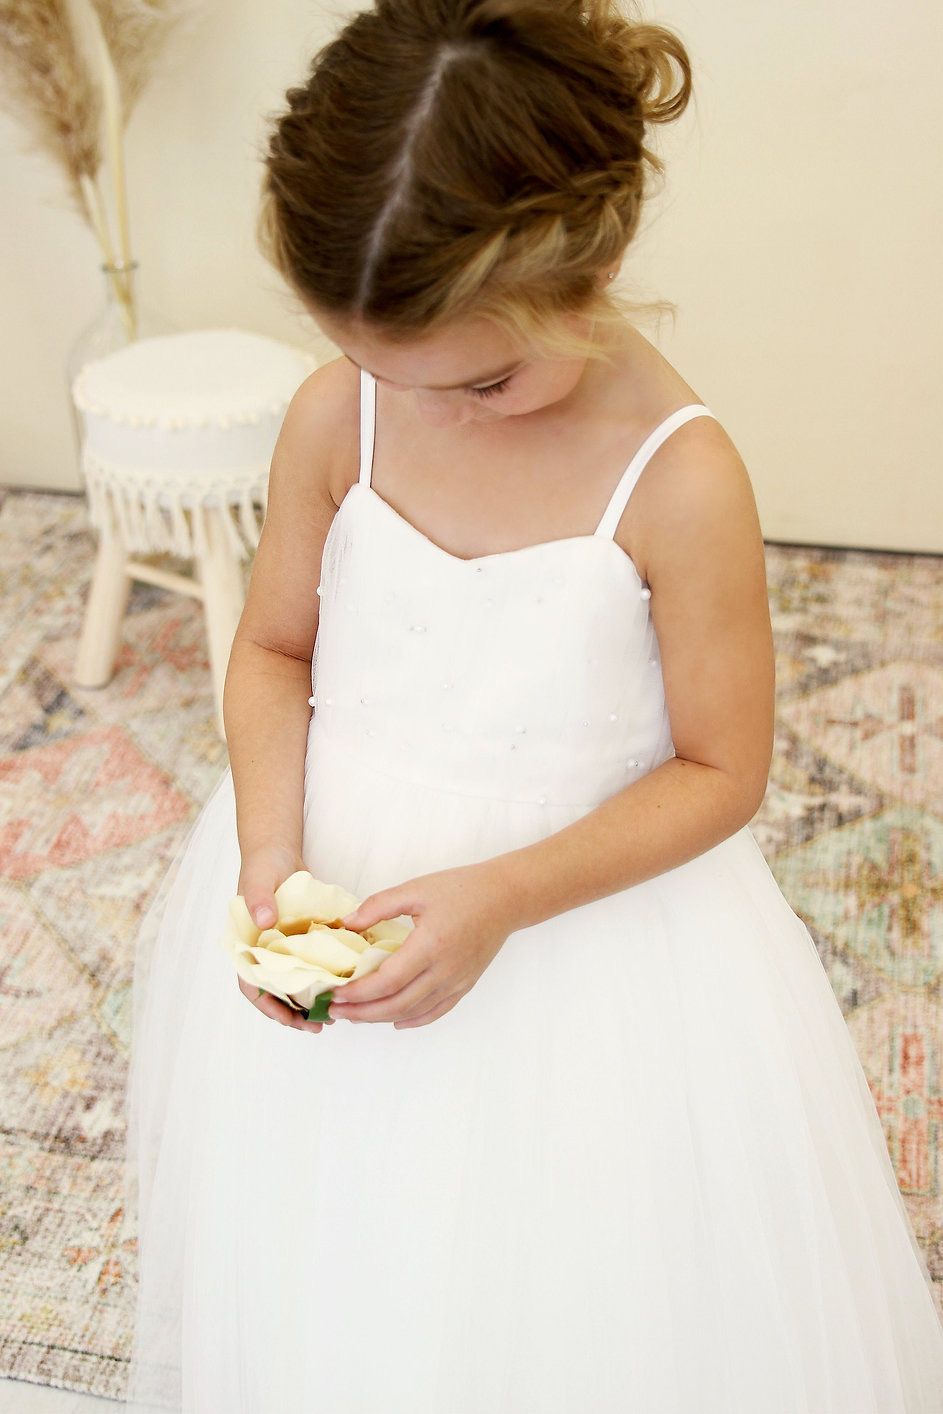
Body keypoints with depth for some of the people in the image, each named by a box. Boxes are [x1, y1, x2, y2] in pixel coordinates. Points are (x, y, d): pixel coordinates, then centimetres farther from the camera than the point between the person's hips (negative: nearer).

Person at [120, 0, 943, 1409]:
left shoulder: (680, 481, -22)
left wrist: (503, 897, -24)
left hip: (586, 910, -3)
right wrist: (271, 856, -16)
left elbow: (721, 773, -13)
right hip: (332, 881, 4)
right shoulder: (336, 414, -12)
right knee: (319, 1286, 23)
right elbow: (275, 652, 0)